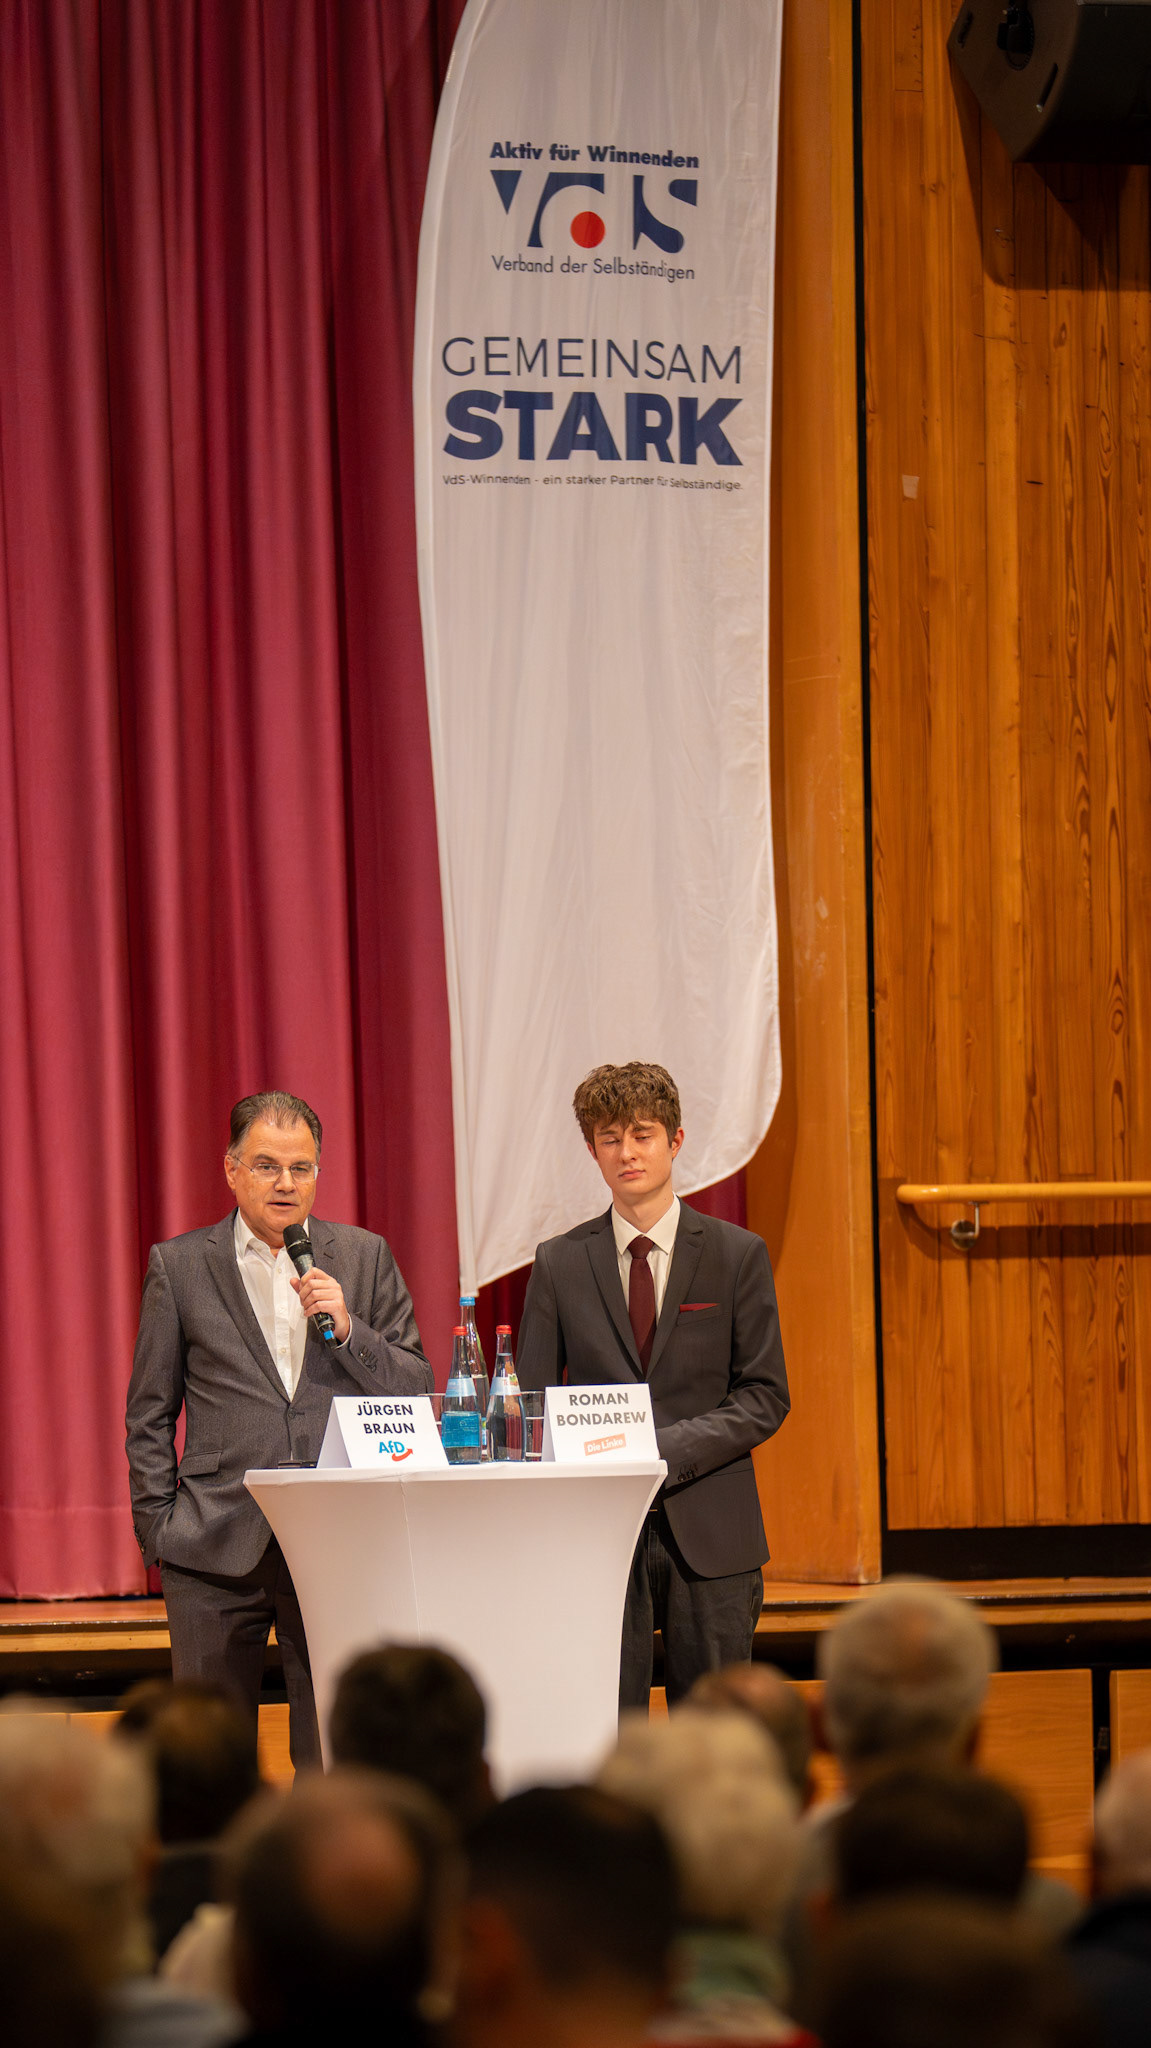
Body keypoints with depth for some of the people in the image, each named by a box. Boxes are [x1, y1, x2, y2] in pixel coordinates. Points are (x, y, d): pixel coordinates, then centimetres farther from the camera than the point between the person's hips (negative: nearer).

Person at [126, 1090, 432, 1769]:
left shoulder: (365, 1257, 9)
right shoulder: (179, 1265, 6)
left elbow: (417, 1390, 8)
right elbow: (149, 1417, 9)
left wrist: (346, 1329, -8)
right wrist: (158, 1529, 1)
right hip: (217, 1551, -1)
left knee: (335, 1758, 2)